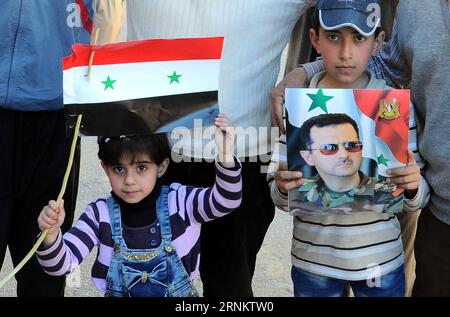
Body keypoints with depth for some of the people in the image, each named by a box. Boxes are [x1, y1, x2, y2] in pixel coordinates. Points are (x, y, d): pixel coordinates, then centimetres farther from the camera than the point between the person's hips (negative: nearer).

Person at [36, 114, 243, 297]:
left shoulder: (178, 202, -12)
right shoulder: (100, 214, -9)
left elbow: (225, 201, -26)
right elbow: (61, 264, -12)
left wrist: (225, 157, -43)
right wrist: (51, 234, -33)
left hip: (179, 293, -1)